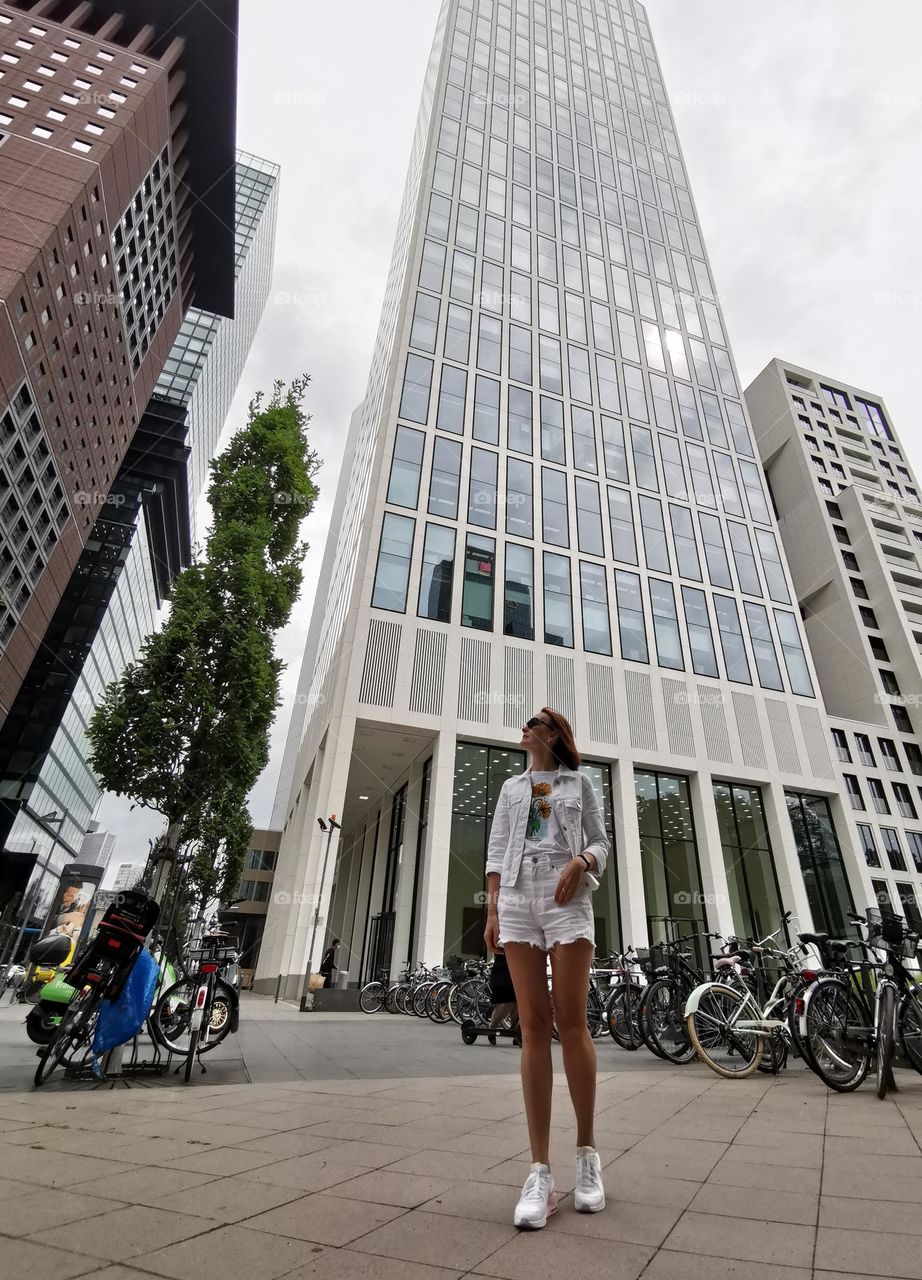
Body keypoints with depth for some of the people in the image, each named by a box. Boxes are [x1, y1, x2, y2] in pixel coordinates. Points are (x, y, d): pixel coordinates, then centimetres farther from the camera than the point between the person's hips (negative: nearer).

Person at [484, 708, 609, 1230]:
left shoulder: (580, 782, 15)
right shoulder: (512, 786, 21)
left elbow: (601, 844, 10)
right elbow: (497, 851, 14)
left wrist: (582, 862, -12)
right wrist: (492, 910, 4)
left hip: (568, 901, -2)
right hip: (517, 901, 2)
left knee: (572, 1024, -4)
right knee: (534, 1028, -1)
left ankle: (588, 1154, 14)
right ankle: (541, 1173, 1)